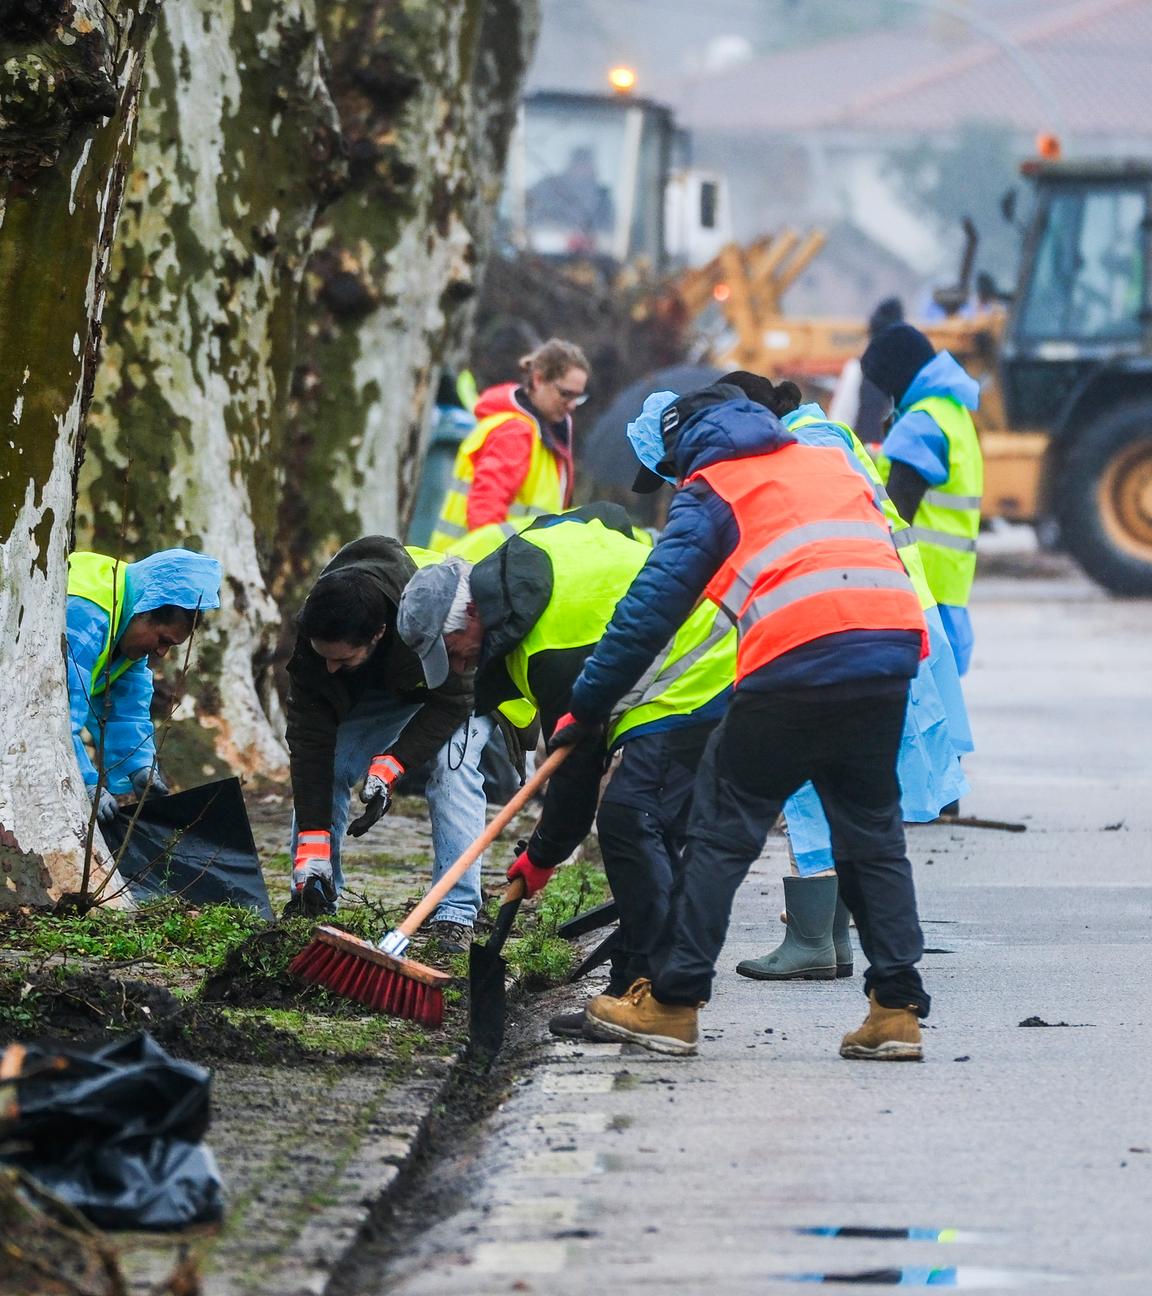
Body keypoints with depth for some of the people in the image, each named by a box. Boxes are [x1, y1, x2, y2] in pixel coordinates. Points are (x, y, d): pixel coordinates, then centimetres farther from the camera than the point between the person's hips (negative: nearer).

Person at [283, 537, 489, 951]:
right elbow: (310, 740, -27)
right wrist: (313, 846, -31)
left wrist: (390, 765, -41)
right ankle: (315, 909, 0)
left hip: (461, 686, -4)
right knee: (324, 770, -11)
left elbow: (452, 700, -31)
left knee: (452, 768, -27)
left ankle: (456, 917, -26)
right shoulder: (312, 636, -32)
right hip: (382, 691, 4)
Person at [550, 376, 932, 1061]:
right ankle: (897, 1009, 10)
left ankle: (673, 1003, 7)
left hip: (797, 662, -5)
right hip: (892, 652, 5)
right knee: (873, 831, 16)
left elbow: (652, 606, 6)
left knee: (723, 828, 6)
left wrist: (586, 708, 11)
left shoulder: (712, 490, 12)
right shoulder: (835, 463, 28)